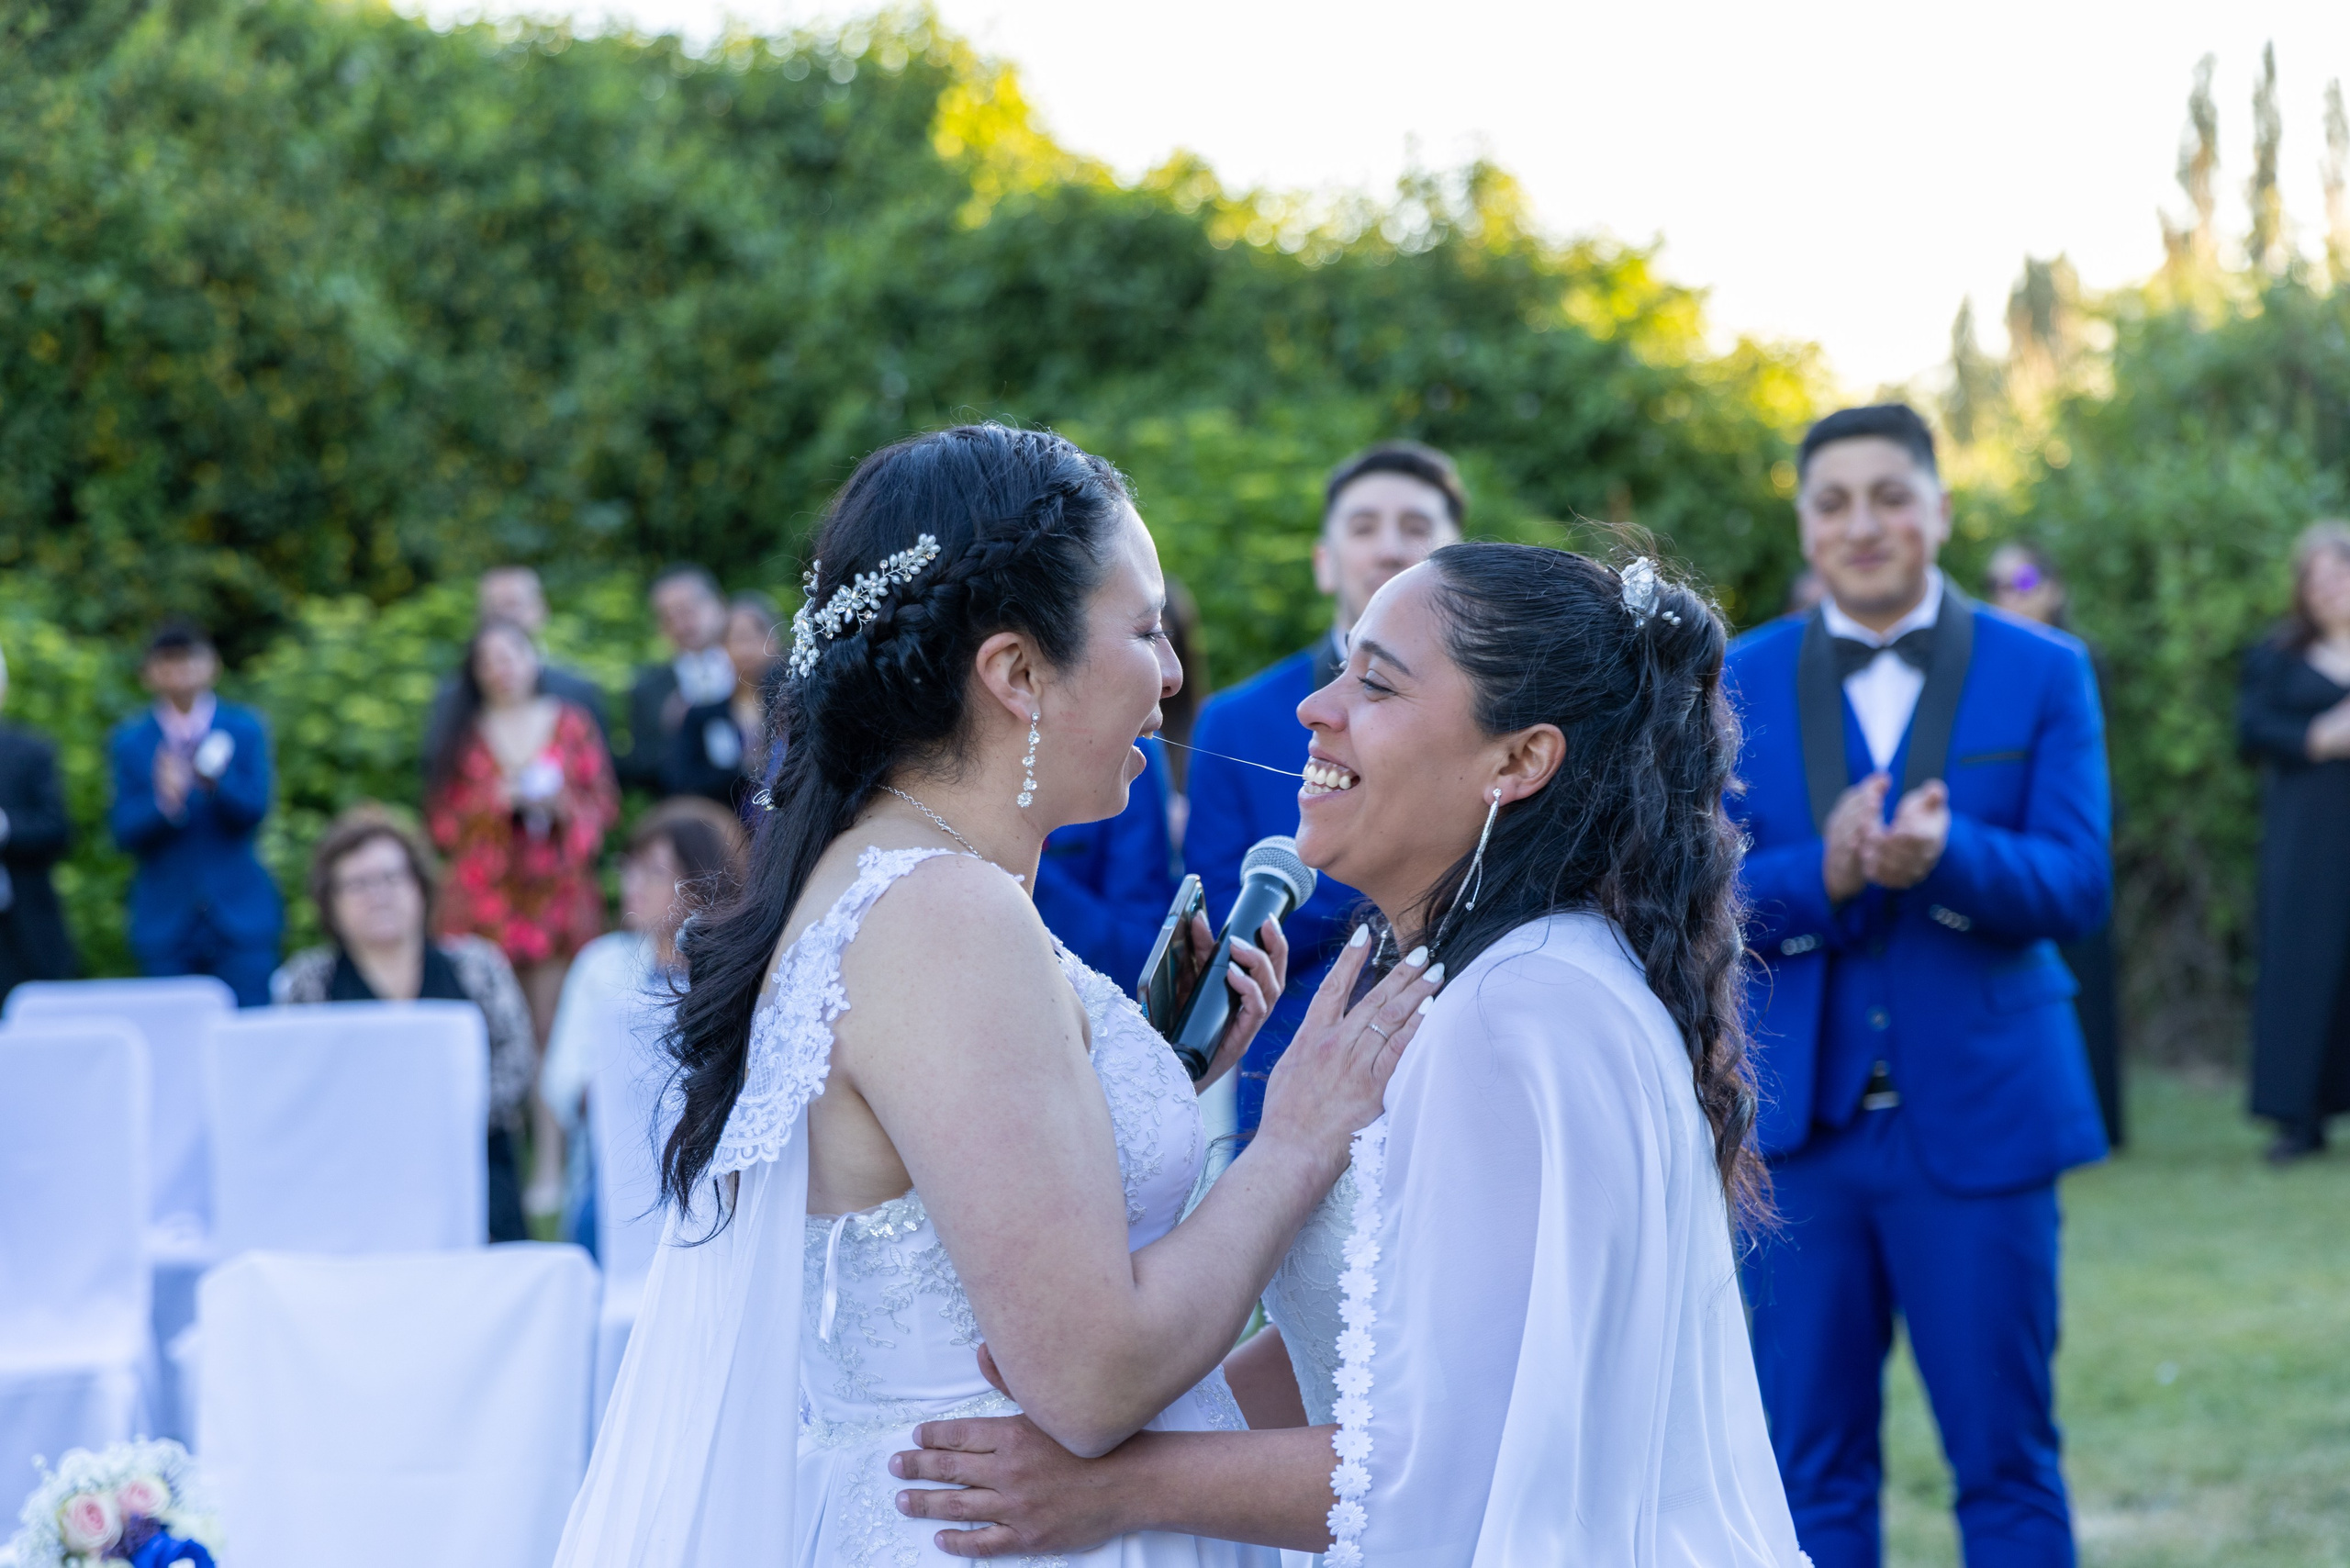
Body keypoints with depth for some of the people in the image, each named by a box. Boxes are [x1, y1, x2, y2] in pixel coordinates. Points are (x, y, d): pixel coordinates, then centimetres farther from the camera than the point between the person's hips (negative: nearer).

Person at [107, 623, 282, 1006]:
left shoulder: (245, 729, 6)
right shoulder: (129, 741, 7)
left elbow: (254, 810, -6)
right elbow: (124, 831, -2)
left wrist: (215, 780, -26)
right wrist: (164, 804, -23)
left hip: (242, 918, 0)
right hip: (166, 924, 0)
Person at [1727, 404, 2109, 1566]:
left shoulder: (2043, 673, 2)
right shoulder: (1739, 683, 6)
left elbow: (2077, 888, -7)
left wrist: (1946, 856, -27)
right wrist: (1824, 873, -21)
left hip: (1979, 1117, -1)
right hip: (1800, 1121, 1)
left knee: (2005, 1461, 5)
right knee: (1812, 1467, 8)